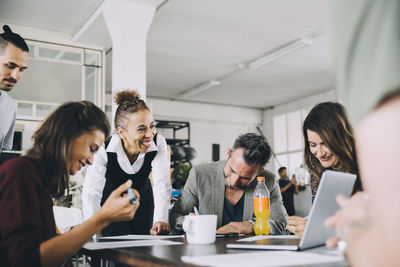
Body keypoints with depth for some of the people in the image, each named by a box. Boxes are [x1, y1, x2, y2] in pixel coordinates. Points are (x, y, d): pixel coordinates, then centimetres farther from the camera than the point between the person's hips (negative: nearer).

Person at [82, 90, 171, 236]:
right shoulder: (104, 149, -30)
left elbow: (162, 185, -27)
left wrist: (160, 221, -42)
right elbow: (91, 193, -35)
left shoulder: (159, 143, -23)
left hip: (143, 205, 2)